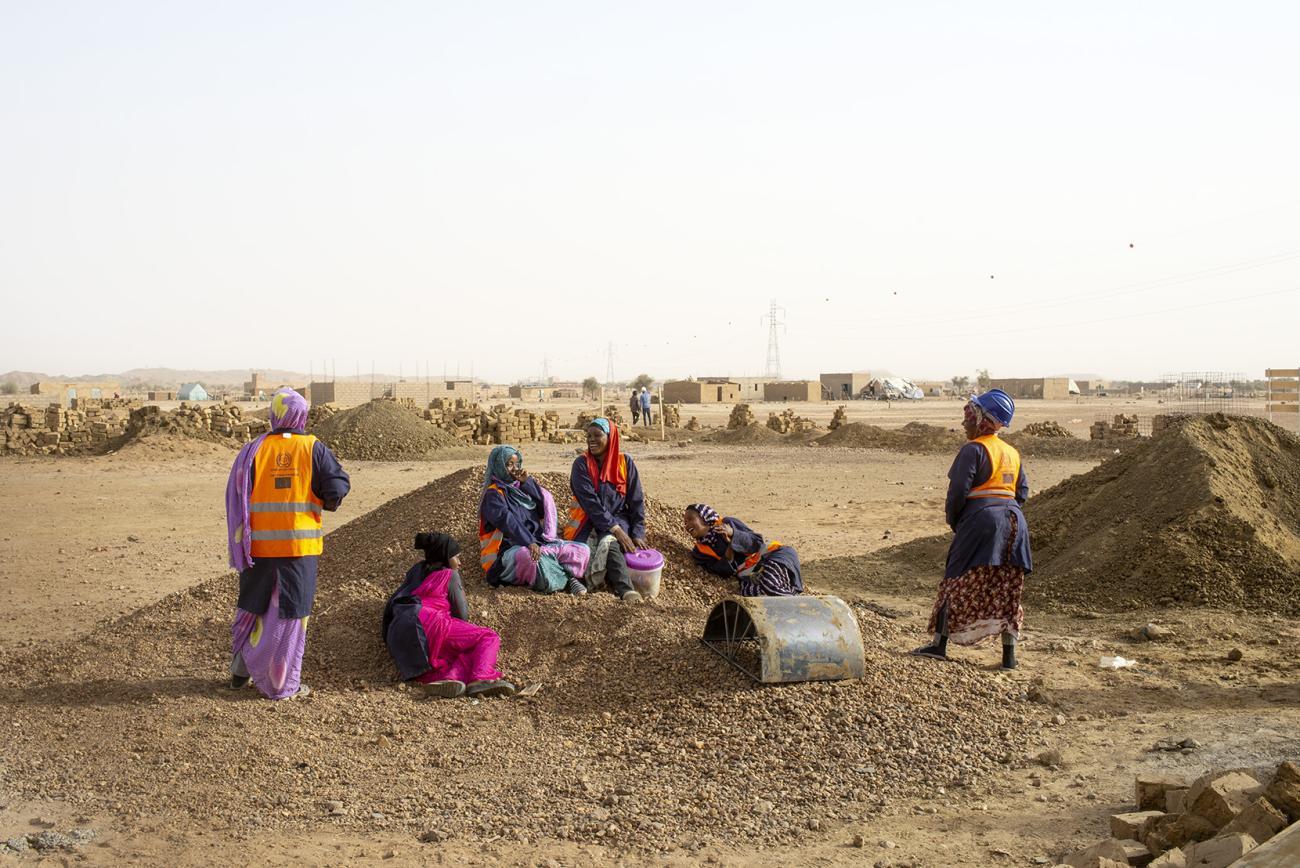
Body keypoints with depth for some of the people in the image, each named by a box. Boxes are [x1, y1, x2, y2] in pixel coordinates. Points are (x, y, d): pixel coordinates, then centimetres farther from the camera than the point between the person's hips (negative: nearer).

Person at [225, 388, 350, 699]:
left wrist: (239, 544, 8)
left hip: (258, 544, 2)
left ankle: (240, 672, 28)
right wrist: (323, 501, 13)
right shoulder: (314, 449, -6)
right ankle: (281, 683, 8)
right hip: (298, 545, -2)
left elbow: (235, 496, -1)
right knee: (289, 613, 5)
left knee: (251, 607, 19)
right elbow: (337, 487, -8)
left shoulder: (253, 450, 0)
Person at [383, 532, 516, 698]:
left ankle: (448, 679, -31)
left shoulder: (416, 571, 31)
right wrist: (461, 592, 31)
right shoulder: (450, 575, 13)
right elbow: (462, 615, 11)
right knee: (490, 638, -4)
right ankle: (481, 678, -34)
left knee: (469, 653, 4)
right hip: (427, 623, -7)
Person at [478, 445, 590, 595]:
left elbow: (546, 507, 7)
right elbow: (508, 521, -20)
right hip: (511, 548, -7)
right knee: (529, 557, -42)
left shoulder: (522, 487, 20)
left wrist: (528, 482, 0)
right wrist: (529, 543, -33)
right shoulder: (493, 494, -2)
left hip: (537, 542, 7)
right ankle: (567, 579, -24)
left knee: (583, 550, -7)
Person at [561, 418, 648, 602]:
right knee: (609, 541, -34)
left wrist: (638, 533, -9)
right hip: (591, 520, 0)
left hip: (619, 517, 0)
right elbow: (590, 502, -14)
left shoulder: (625, 462, 1)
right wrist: (616, 530, -23)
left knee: (608, 542, -34)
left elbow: (636, 501, 2)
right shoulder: (581, 464, -5)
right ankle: (626, 590, -39)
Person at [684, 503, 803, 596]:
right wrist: (728, 558, -18)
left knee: (768, 583, -36)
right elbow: (722, 573, 2)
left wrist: (733, 533, -21)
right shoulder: (699, 552, 11)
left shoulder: (727, 523, 1)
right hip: (750, 577, 3)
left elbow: (757, 541, -6)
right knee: (746, 590, -32)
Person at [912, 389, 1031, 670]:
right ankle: (1009, 655, 9)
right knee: (1007, 589, 8)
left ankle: (939, 644, 4)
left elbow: (958, 490, -12)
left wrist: (953, 520, 1)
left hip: (981, 519, -7)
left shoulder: (973, 450, -7)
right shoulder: (1012, 453, 16)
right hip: (1014, 520, 7)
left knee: (959, 582, 1)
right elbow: (1022, 492, 15)